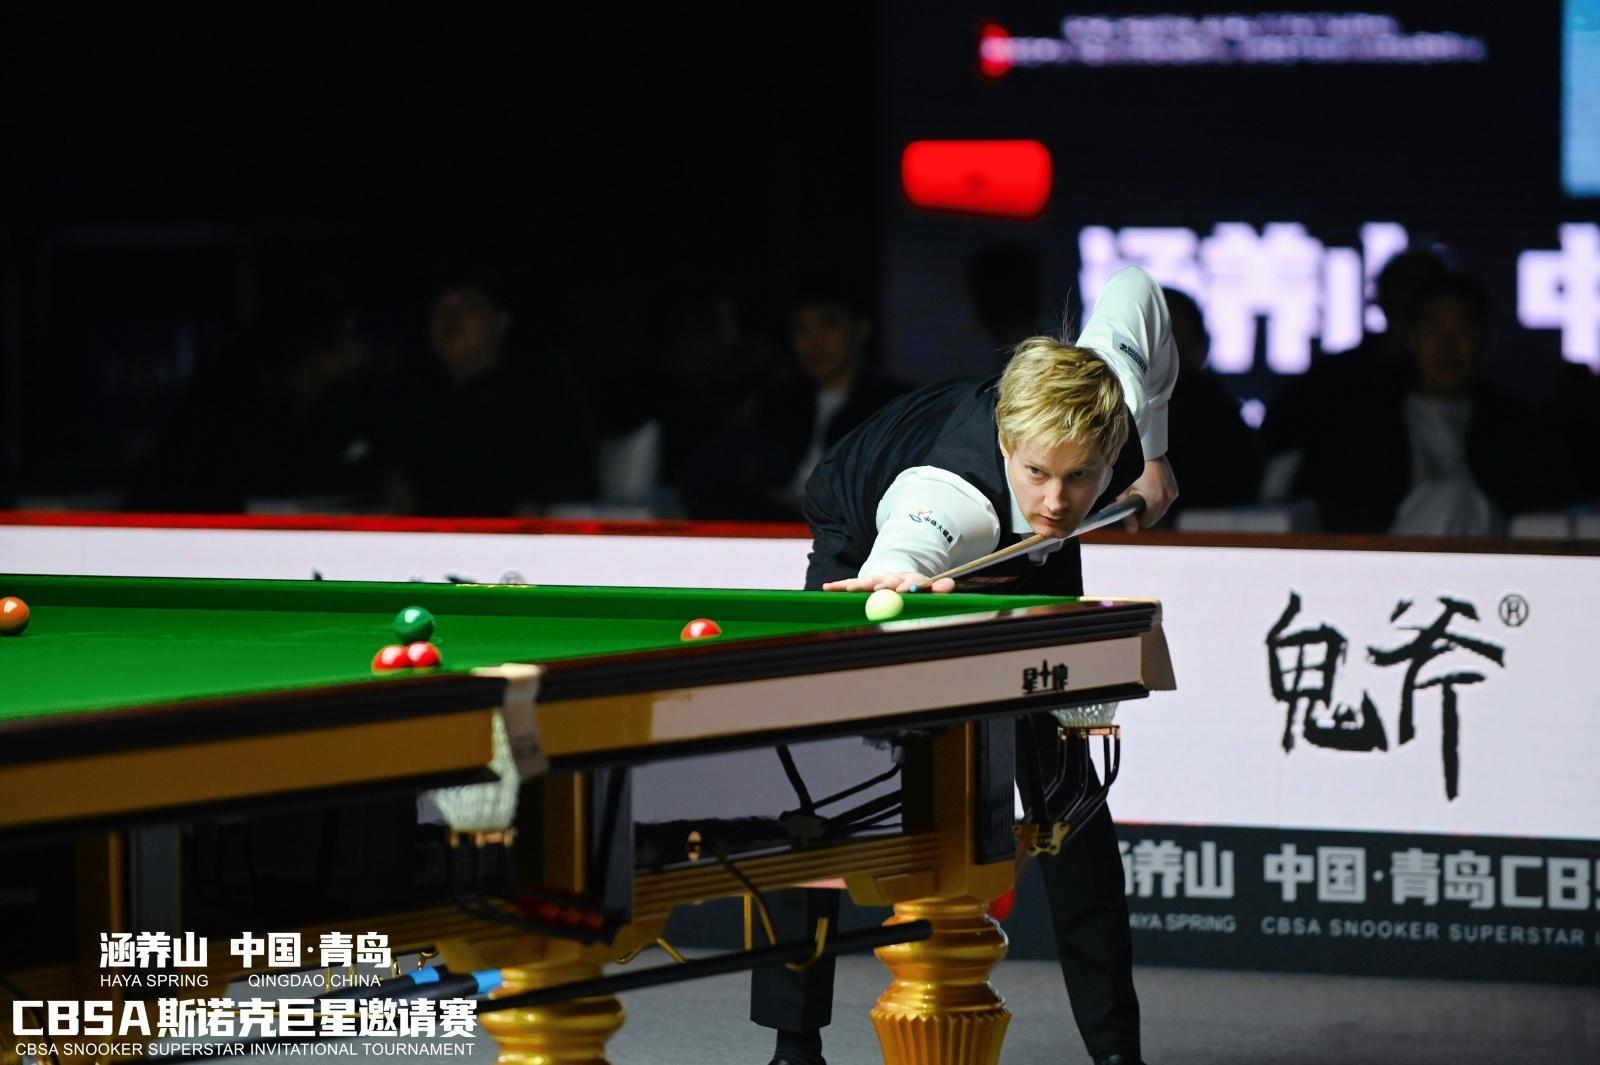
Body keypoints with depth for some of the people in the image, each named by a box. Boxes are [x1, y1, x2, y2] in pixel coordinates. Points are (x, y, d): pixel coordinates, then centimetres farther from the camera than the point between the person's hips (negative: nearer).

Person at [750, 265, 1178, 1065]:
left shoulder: (1112, 403, -35)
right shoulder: (948, 490, -49)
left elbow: (1134, 287, -13)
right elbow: (899, 550, -72)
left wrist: (1154, 454, -11)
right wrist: (895, 583, -95)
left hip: (1025, 566, 4)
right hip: (872, 535, -4)